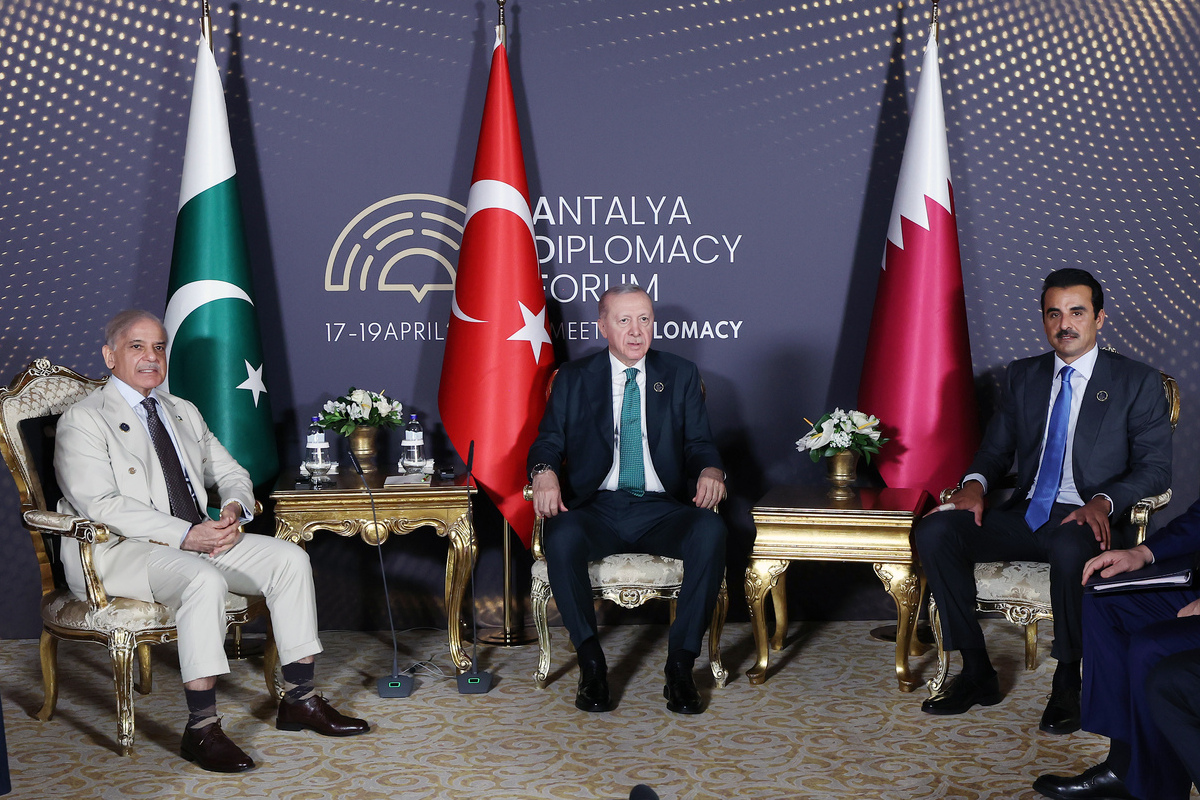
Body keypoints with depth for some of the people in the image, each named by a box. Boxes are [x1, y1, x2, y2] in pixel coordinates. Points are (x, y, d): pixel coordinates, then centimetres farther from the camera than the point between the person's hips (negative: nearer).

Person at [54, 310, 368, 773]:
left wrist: (234, 509, -4)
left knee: (290, 558, -11)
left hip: (198, 539, 7)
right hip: (118, 552, -7)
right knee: (204, 580, -36)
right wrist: (185, 535, -24)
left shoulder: (184, 413, 19)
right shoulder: (83, 420, -4)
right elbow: (100, 504, -17)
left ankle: (299, 699, -6)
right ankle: (201, 729, -32)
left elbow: (231, 473, 22)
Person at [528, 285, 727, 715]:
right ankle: (591, 664, -20)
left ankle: (681, 666, -23)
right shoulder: (573, 378, 12)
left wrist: (710, 471, -15)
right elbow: (549, 441, 7)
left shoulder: (681, 376, 14)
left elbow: (699, 443, 10)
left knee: (711, 531, -32)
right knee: (561, 536, -35)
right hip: (596, 509, 0)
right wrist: (545, 472, -18)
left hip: (661, 510, 1)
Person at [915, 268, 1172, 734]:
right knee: (934, 531, -21)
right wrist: (975, 483, -7)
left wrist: (1103, 502, -21)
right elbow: (996, 449, 18)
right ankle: (976, 671, -12)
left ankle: (1067, 682, -19)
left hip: (1088, 521, -4)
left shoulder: (1138, 383, 3)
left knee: (1071, 549, -41)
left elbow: (1154, 467, -2)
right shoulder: (1022, 376, 16)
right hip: (1025, 516, 5)